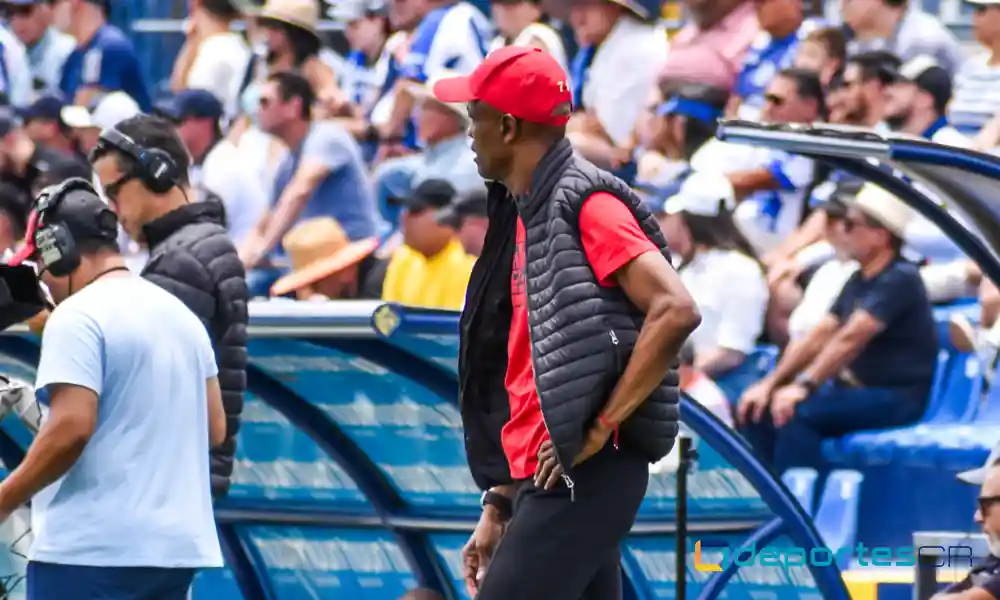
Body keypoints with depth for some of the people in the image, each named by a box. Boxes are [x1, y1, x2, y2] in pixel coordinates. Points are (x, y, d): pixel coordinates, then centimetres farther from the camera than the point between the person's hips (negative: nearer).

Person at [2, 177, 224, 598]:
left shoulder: (78, 316, -10)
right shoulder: (182, 315, 16)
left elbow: (71, 428, -20)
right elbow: (214, 429, 18)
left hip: (90, 547, -9)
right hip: (178, 546, 9)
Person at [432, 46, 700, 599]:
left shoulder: (585, 206, -8)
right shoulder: (522, 217, 20)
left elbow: (675, 311, -20)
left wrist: (600, 428, -19)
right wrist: (499, 507, 18)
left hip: (583, 476, -9)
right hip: (543, 481, 9)